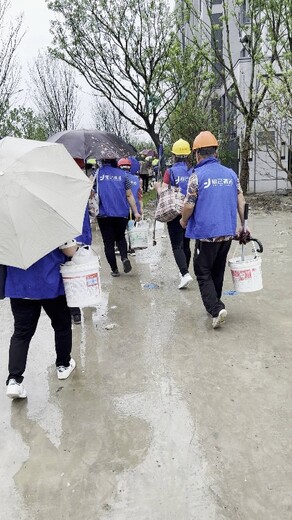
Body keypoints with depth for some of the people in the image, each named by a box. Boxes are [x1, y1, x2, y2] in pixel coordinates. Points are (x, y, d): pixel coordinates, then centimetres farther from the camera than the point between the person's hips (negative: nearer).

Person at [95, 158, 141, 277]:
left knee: (108, 242, 7)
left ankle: (114, 270, 11)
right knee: (120, 237, 22)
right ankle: (124, 258, -3)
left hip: (104, 214, -2)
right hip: (122, 214, 2)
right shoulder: (122, 174, 3)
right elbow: (129, 195, 3)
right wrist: (136, 212, 7)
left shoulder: (97, 173, -1)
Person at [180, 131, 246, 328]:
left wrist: (184, 221, 6)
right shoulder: (231, 173, 7)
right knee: (218, 271, 20)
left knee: (203, 273, 5)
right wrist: (244, 225, 11)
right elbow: (241, 200, 4)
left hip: (206, 232, -5)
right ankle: (215, 304, 32)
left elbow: (189, 206, -12)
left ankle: (216, 309, -10)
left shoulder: (198, 175, -9)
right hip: (227, 232, 6)